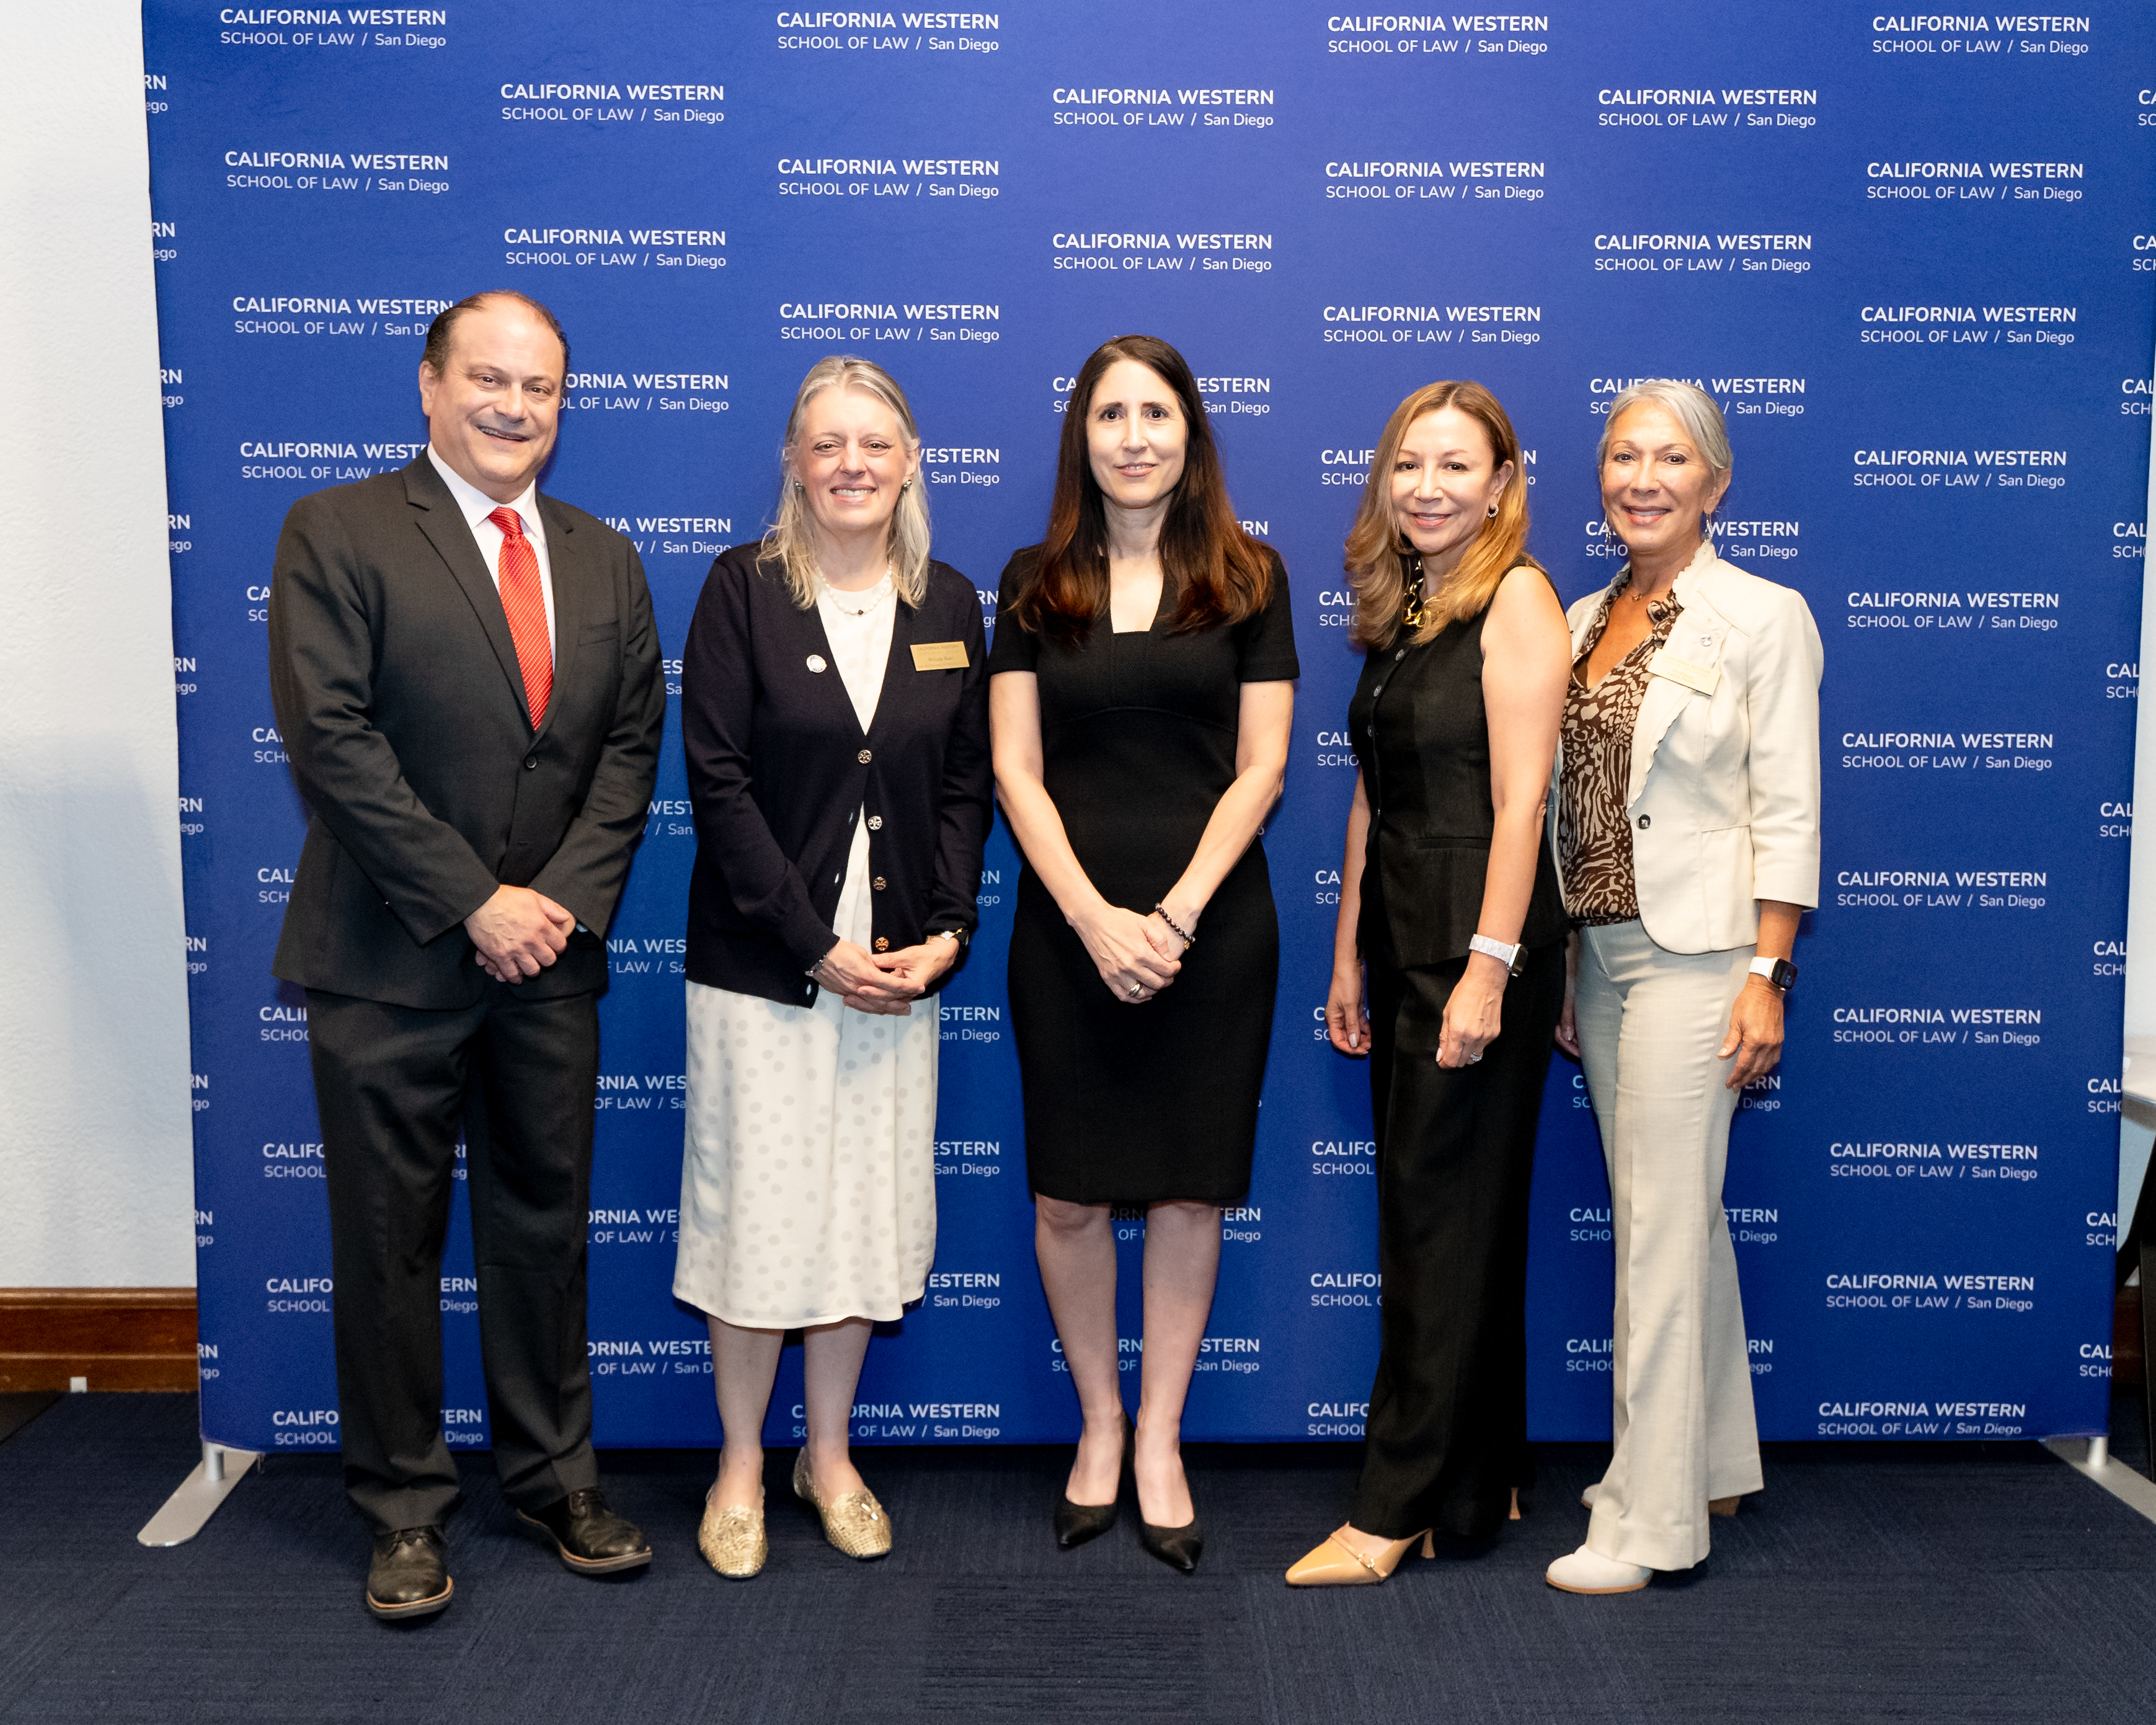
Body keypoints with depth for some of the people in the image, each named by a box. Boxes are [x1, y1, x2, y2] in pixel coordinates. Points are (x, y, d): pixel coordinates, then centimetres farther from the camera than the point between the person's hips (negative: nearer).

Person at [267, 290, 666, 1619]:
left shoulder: (606, 559, 11)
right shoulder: (338, 535, -4)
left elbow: (632, 746, 7)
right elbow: (333, 743, -12)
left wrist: (563, 897, -7)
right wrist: (471, 904, -15)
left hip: (550, 958, 4)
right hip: (389, 961, -4)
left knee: (547, 1225, 12)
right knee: (391, 1238, 6)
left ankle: (555, 1478, 27)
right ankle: (405, 1509, 22)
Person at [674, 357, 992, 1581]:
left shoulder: (948, 603, 7)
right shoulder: (743, 590, -4)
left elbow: (968, 782, 7)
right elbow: (717, 780, -9)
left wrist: (947, 930, -6)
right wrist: (815, 941, -14)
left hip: (902, 963, 3)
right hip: (761, 960, -3)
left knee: (871, 1206, 9)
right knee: (758, 1205, 2)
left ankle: (831, 1455, 27)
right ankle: (742, 1466, 21)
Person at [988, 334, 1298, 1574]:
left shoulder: (1248, 579, 6)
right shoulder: (1035, 585, 7)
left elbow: (1261, 765, 0)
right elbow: (1017, 771, 2)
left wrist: (1178, 914, -10)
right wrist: (1094, 916, -10)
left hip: (1212, 923, 0)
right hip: (1068, 924, 1)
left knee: (1189, 1190, 4)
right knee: (1068, 1195, 4)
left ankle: (1160, 1439, 20)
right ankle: (1100, 1421, 25)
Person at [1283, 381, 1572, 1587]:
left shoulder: (1516, 598, -9)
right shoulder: (1399, 610, 14)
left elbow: (1521, 799, -16)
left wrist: (1489, 966, -21)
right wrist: (1349, 954, 15)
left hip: (1481, 942, -8)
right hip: (1404, 942, 8)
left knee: (1443, 1219, -1)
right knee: (1454, 1216, 14)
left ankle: (1398, 1510, 9)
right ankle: (1482, 1481, 26)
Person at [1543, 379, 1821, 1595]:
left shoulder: (1764, 617, -6)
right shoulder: (1586, 620, 12)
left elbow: (1788, 814, -9)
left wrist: (1768, 973, -15)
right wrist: (1559, 968, 13)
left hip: (1695, 951, -7)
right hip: (1602, 949, 7)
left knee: (1663, 1229, -5)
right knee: (1682, 1216, 15)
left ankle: (1652, 1518, 4)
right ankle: (1718, 1463, 29)